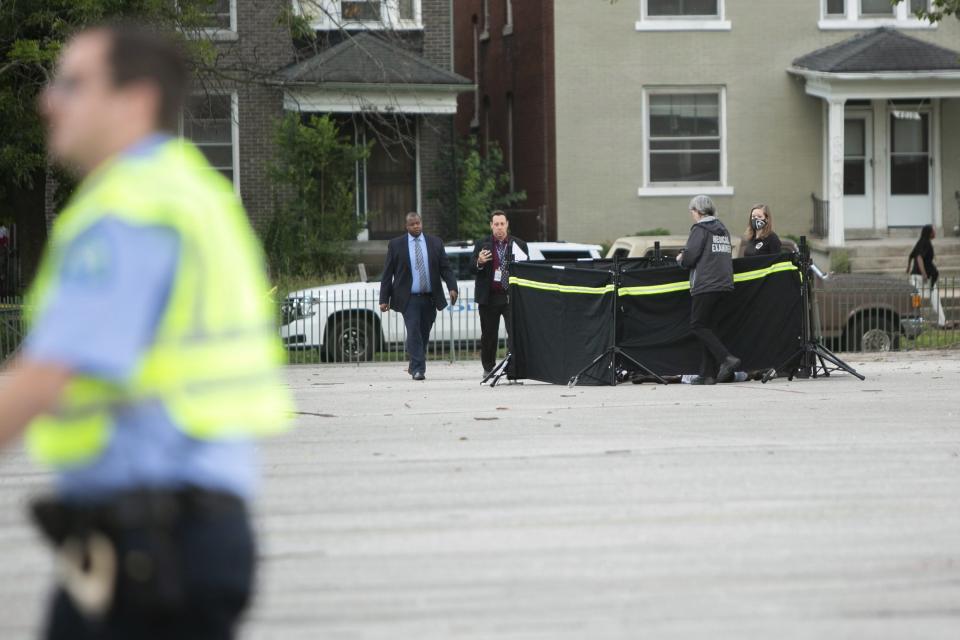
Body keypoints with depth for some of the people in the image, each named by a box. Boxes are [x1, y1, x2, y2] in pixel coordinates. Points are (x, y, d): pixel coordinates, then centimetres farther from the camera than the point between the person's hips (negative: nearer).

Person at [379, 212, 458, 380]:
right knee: (414, 333, -13)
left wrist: (452, 287, -11)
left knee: (424, 334, 7)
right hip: (409, 298, -3)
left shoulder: (435, 243, 8)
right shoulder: (396, 245, 3)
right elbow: (387, 274, 3)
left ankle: (415, 366, 21)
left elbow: (445, 268, 6)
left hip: (430, 298, 3)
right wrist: (384, 299, -2)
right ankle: (418, 369, -14)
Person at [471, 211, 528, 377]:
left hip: (511, 296, -1)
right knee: (489, 335, 7)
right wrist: (479, 262, -18)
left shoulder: (519, 245, 6)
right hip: (489, 297, 1)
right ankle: (488, 368, 18)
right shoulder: (482, 245, 5)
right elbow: (472, 269, 3)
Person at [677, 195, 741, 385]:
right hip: (724, 284, 8)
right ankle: (708, 374, 5)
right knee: (708, 327, 10)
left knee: (698, 326, -3)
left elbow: (690, 256, -14)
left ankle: (727, 359, -17)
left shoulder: (700, 229, -6)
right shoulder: (723, 229, 18)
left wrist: (681, 259, 9)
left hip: (705, 285, -8)